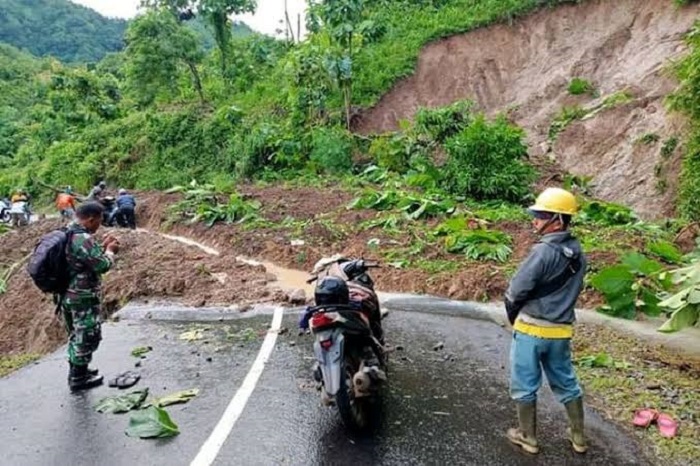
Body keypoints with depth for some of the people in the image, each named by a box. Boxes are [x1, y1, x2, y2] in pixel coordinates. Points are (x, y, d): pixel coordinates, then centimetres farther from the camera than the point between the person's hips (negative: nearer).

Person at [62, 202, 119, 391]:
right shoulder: (83, 239, -24)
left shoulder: (68, 233, 8)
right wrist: (110, 251, -4)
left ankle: (76, 371, 35)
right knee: (88, 336, 4)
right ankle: (78, 378, 14)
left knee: (76, 335, 22)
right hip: (83, 298, -10)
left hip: (67, 295, 10)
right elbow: (102, 265, -22)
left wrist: (102, 246, 11)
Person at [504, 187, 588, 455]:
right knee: (566, 383, 21)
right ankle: (578, 437, 31)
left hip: (531, 329, -7)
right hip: (562, 329, 7)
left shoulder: (544, 251, -22)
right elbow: (572, 291, 11)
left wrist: (513, 318, 1)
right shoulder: (578, 254, 2)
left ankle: (527, 437, 23)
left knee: (525, 385, 10)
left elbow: (515, 292, -17)